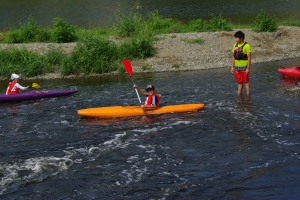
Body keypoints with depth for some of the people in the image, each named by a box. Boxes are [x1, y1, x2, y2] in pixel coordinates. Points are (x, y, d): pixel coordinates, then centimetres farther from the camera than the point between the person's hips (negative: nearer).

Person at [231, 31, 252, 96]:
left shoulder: (246, 46, -11)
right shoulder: (235, 45, 8)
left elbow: (249, 57, -13)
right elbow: (233, 57, 12)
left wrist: (248, 68, -16)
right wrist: (232, 67, 10)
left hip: (244, 67, -6)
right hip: (237, 67, 6)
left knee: (246, 81, 0)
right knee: (239, 82, 12)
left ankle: (248, 94, 6)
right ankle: (239, 94, 20)